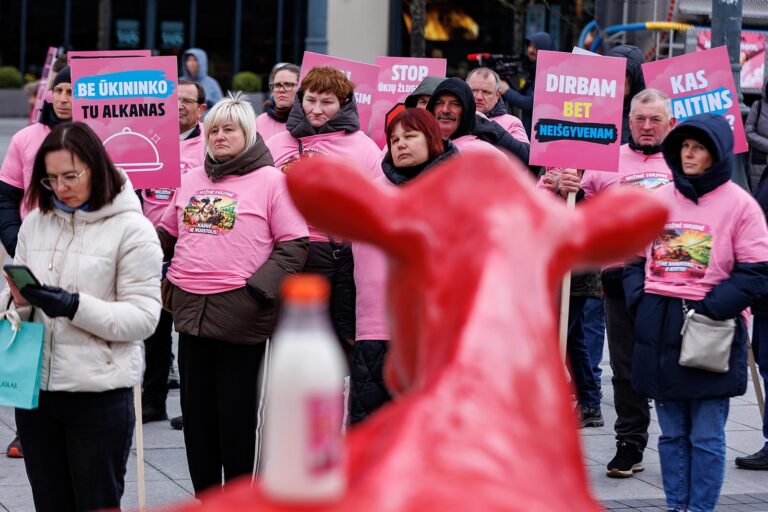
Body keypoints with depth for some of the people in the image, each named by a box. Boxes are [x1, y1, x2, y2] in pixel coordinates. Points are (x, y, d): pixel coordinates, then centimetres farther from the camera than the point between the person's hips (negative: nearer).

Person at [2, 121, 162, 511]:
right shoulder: (34, 223, 9)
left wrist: (74, 306, -22)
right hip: (35, 388, 5)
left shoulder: (132, 229, -6)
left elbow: (143, 317, -10)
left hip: (99, 394, -5)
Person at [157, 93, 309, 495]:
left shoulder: (271, 180, -3)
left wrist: (258, 290, -17)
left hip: (241, 316, -5)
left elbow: (294, 245, -7)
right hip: (192, 311, 5)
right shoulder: (191, 180, 13)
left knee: (237, 416, 2)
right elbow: (167, 233, 23)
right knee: (196, 413, 11)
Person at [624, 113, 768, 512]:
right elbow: (634, 257, 17)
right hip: (658, 332, 5)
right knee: (672, 433, 11)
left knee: (706, 436, 0)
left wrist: (709, 309, -14)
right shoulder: (658, 199, 10)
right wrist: (639, 299, 1)